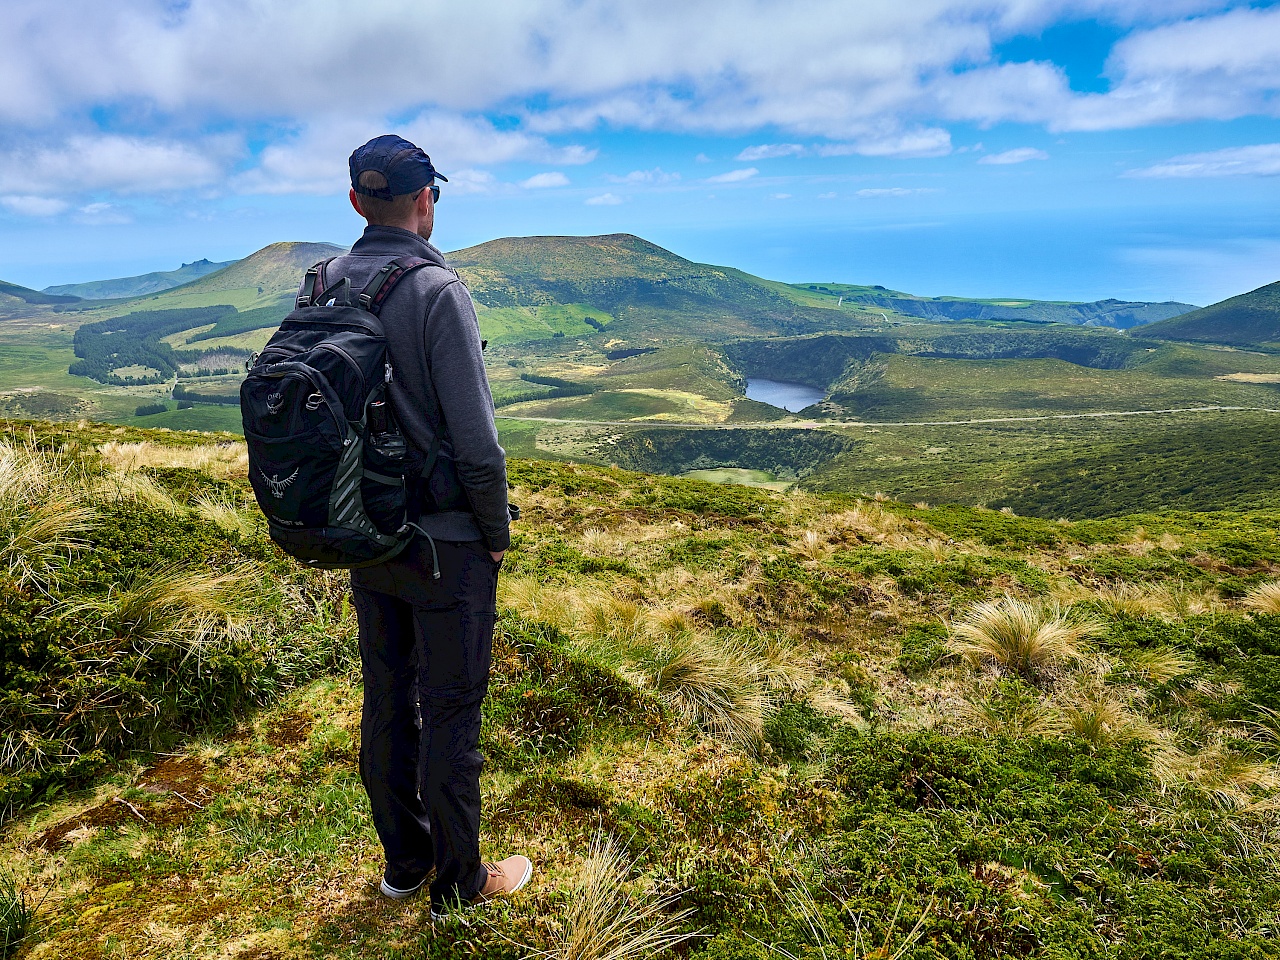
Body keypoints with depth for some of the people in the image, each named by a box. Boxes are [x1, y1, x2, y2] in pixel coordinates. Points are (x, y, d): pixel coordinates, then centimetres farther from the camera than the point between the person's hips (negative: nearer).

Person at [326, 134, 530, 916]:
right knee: (451, 712, 7)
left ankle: (404, 861, 37)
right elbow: (476, 439, -20)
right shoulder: (439, 291, -18)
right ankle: (460, 884, 26)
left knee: (388, 698, 18)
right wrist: (498, 533, -6)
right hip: (446, 543, -6)